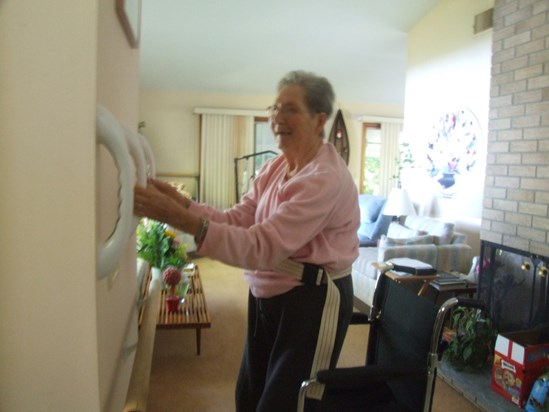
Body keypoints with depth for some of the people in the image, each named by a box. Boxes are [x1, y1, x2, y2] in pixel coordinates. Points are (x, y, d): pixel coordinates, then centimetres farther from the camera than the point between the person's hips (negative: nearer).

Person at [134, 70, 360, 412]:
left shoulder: (326, 179, -24)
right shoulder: (276, 167, 5)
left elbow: (262, 246, -31)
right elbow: (237, 220, -3)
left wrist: (183, 220, -37)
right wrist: (183, 204, -18)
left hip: (312, 301, -8)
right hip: (266, 295, 8)